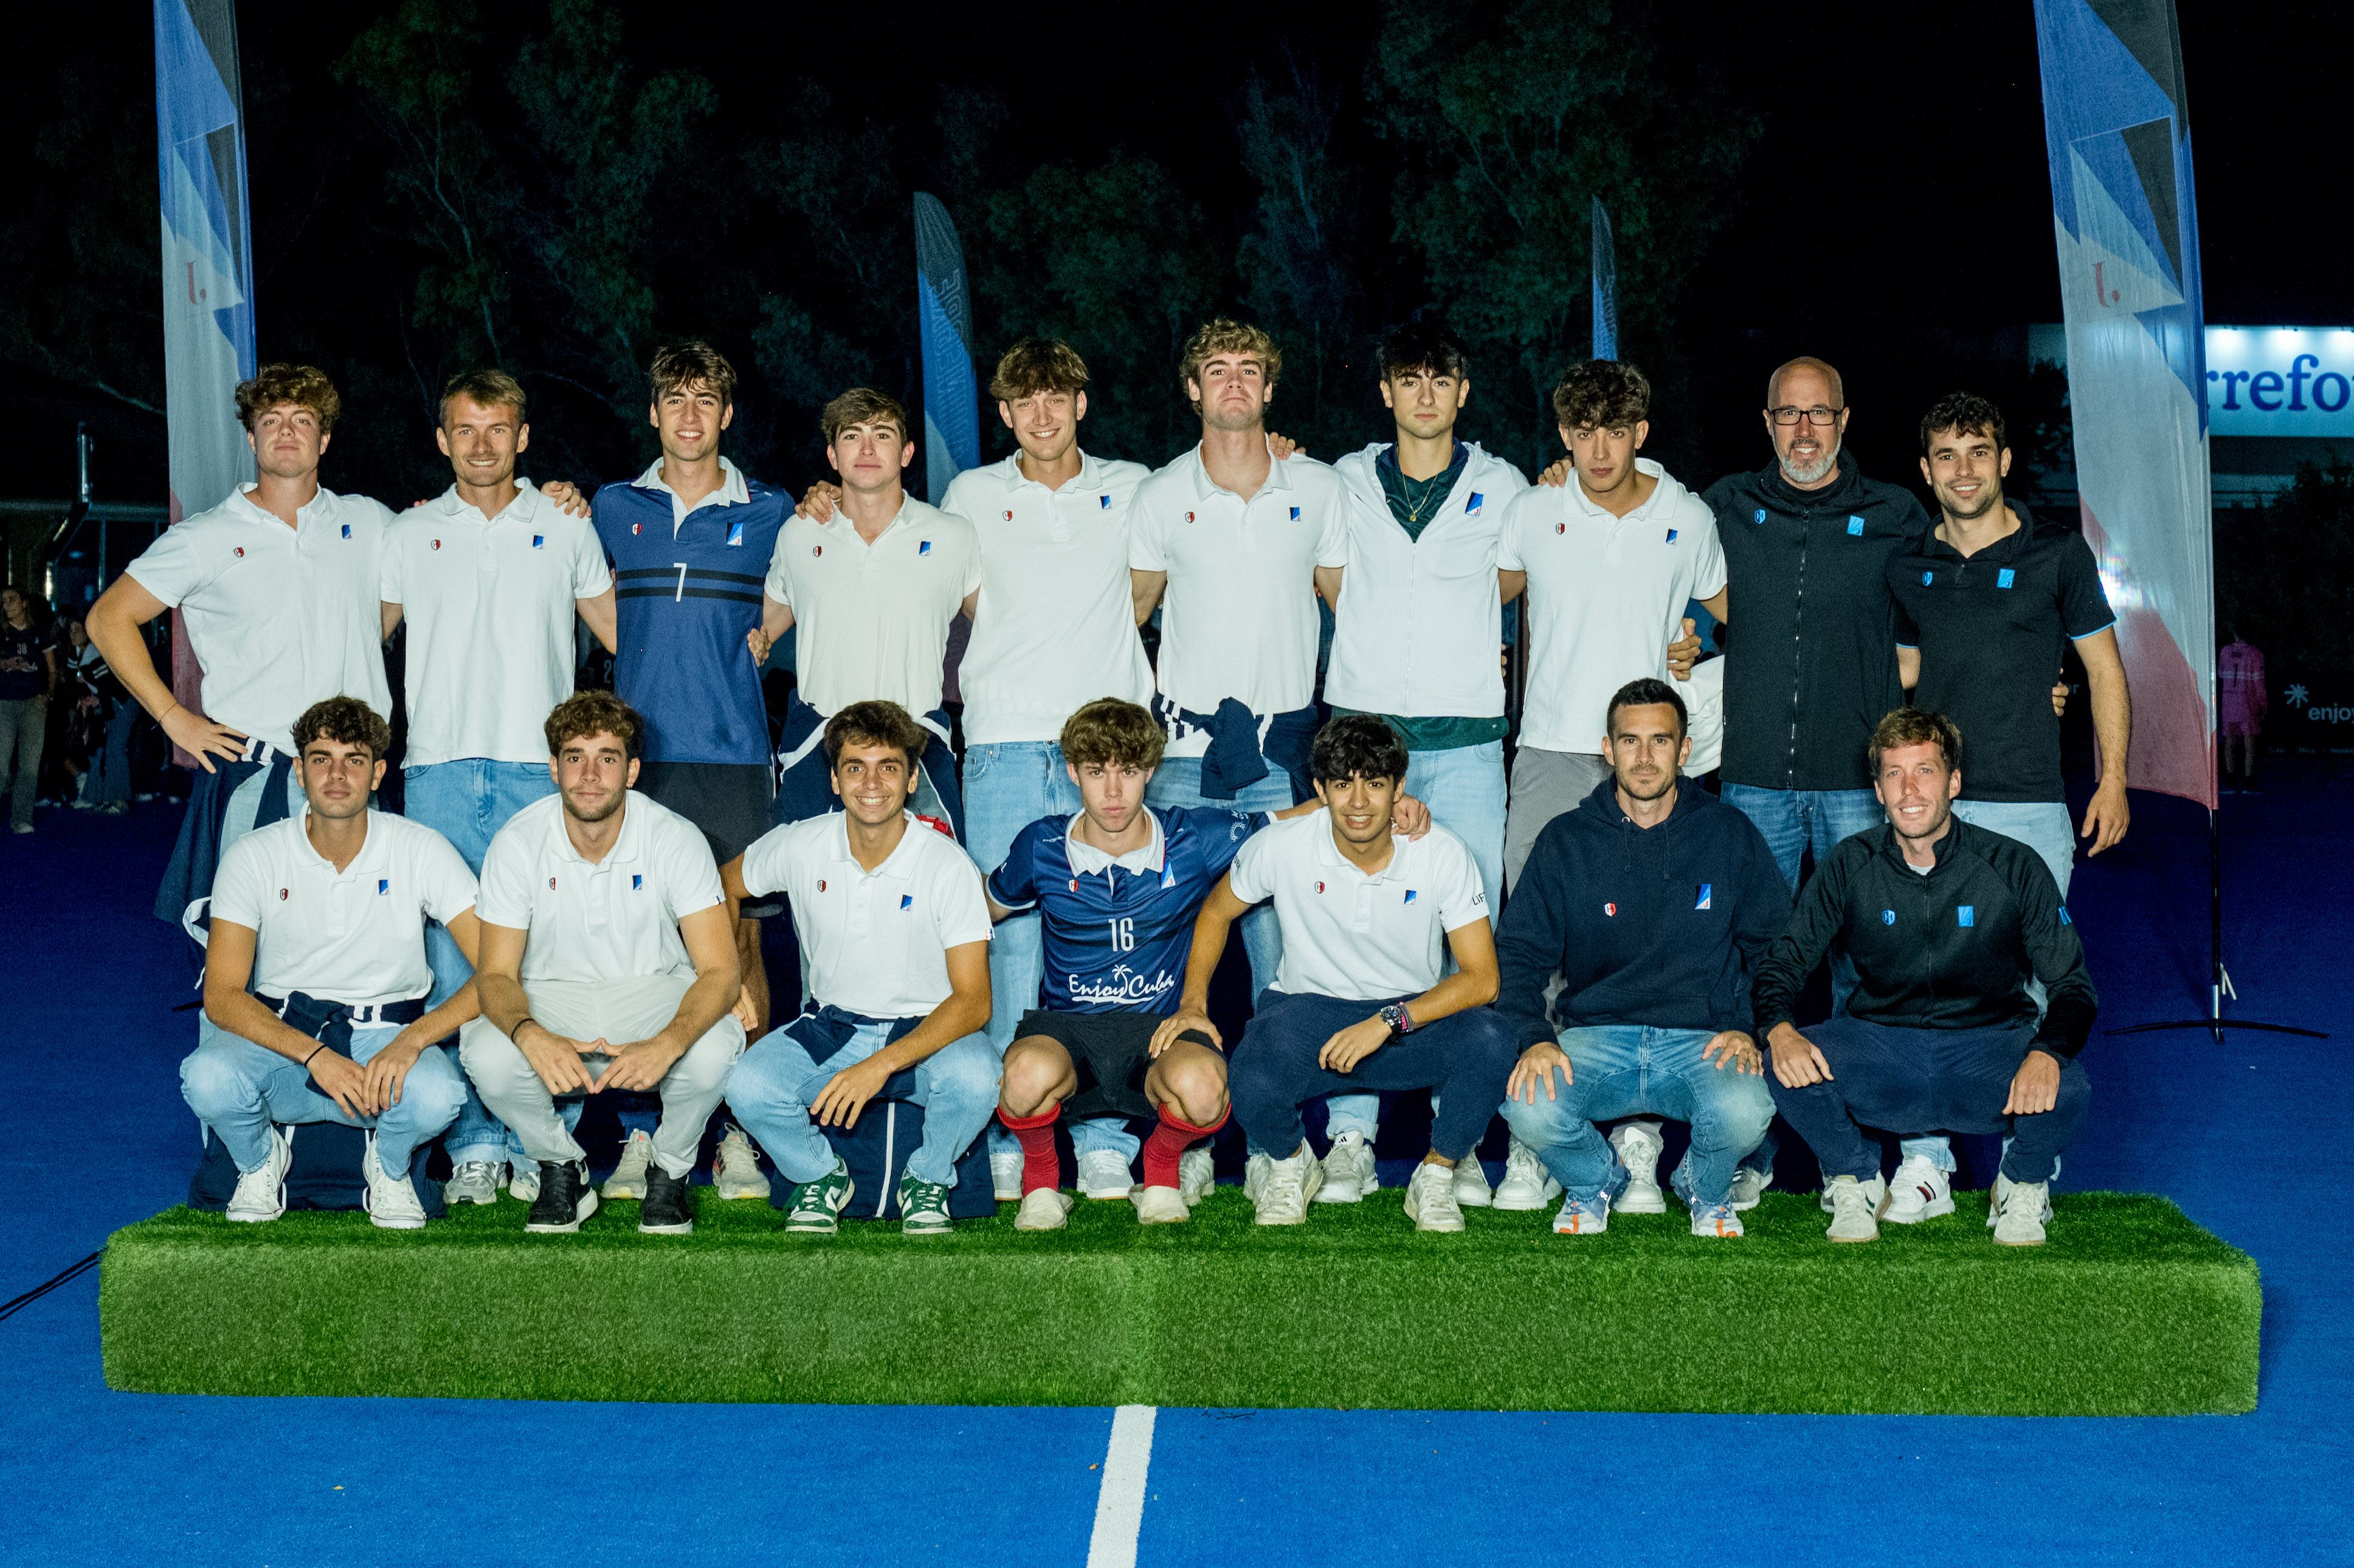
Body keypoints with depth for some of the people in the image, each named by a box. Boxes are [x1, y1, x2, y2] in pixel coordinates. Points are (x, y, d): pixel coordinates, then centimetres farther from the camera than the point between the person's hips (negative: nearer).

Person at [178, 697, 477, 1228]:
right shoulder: (252, 857, -6)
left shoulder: (421, 851, -8)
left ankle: (390, 1166, 3)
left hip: (386, 1037, -1)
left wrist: (412, 1040, -29)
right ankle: (261, 1160, 5)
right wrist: (314, 1055, -28)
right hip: (276, 1033, 1)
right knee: (208, 1080, -32)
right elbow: (222, 996, -12)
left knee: (436, 1094, -35)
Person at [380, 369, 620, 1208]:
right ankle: (474, 1145, 5)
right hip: (439, 769, 1)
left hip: (540, 769, -1)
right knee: (452, 961, -1)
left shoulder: (566, 526, 12)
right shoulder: (410, 533, 14)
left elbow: (620, 632, 22)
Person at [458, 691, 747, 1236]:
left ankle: (670, 1171, -1)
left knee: (713, 1050, -34)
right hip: (551, 999, 1)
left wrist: (667, 1045, -39)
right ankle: (562, 1168, 0)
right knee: (487, 1057, -31)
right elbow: (497, 973, -11)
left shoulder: (676, 839, -15)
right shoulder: (518, 844, -12)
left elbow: (719, 971, -18)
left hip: (655, 992, -1)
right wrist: (530, 1035, -36)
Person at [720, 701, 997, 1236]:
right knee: (747, 1086, -27)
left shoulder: (947, 864, -16)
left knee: (974, 1076, -36)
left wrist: (882, 1064, -31)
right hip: (830, 1028, 2)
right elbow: (725, 887, 15)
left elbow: (973, 1001, -19)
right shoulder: (798, 847, -7)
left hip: (926, 1031, -2)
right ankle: (821, 1176, 6)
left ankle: (928, 1180, -2)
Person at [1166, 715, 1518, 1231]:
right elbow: (1216, 912, 11)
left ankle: (1436, 1175, -3)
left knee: (1491, 1043, -33)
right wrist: (1193, 1004, -1)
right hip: (1307, 1012, 0)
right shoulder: (1282, 847, -9)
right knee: (1252, 1091, -35)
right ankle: (1290, 1164, 6)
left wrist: (1388, 1020, -26)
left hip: (1412, 1018, 0)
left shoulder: (1442, 854, -12)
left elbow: (1481, 979, -14)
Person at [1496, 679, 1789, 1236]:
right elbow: (1517, 953, 5)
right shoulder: (1566, 840, 6)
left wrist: (1747, 1027, -6)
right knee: (1530, 1108, -30)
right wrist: (1533, 1038, -13)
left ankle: (1706, 1186, 6)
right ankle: (1595, 1178, 7)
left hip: (1701, 1039, 0)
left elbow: (1777, 947, 11)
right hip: (1596, 1038, 1)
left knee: (1745, 1111, -33)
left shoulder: (1730, 835, 6)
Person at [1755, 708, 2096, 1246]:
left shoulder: (2014, 868, -6)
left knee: (2066, 1089, -33)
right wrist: (1778, 1029, -24)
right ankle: (1855, 1184, 3)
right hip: (1880, 1045, 1)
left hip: (1988, 1046, -1)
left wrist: (2048, 1053, -29)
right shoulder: (1850, 866, -2)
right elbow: (1782, 960, 0)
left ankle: (2024, 1189, 4)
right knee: (1789, 1067, -29)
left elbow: (2073, 986, -6)